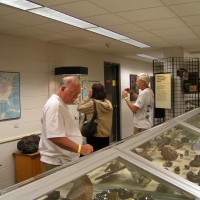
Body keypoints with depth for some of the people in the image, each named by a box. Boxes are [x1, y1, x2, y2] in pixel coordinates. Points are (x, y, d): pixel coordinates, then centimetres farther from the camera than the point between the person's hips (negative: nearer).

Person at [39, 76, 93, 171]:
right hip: (57, 162, -10)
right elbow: (55, 137, -30)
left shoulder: (61, 104, 12)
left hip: (65, 159, 10)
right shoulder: (54, 105, -21)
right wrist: (80, 148, -34)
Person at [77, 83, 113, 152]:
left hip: (95, 135, -6)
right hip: (106, 135, 6)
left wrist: (88, 97, -9)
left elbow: (79, 108, -10)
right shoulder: (108, 103, 2)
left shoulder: (92, 103, -18)